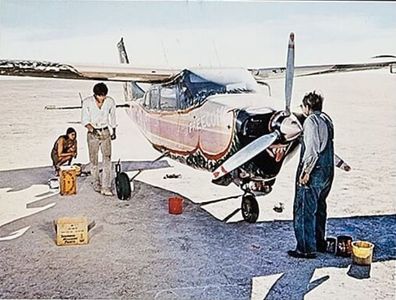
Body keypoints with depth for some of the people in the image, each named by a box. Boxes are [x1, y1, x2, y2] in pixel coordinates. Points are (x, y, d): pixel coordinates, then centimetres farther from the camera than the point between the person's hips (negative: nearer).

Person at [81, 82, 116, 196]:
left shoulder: (110, 102, -4)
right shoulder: (87, 102, -9)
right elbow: (84, 120, -8)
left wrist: (114, 131, 21)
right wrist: (91, 129, -26)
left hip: (105, 132, 1)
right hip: (92, 133, -1)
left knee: (107, 159, -10)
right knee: (94, 160, 6)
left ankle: (106, 187, -11)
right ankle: (96, 184, 25)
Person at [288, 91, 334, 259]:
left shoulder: (311, 121, -15)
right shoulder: (327, 119, 12)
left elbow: (312, 149, -21)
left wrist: (305, 171, -18)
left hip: (313, 174, -9)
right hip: (327, 172, 9)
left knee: (304, 211, -1)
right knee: (319, 208, 21)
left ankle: (307, 249, 3)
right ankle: (320, 243, 32)